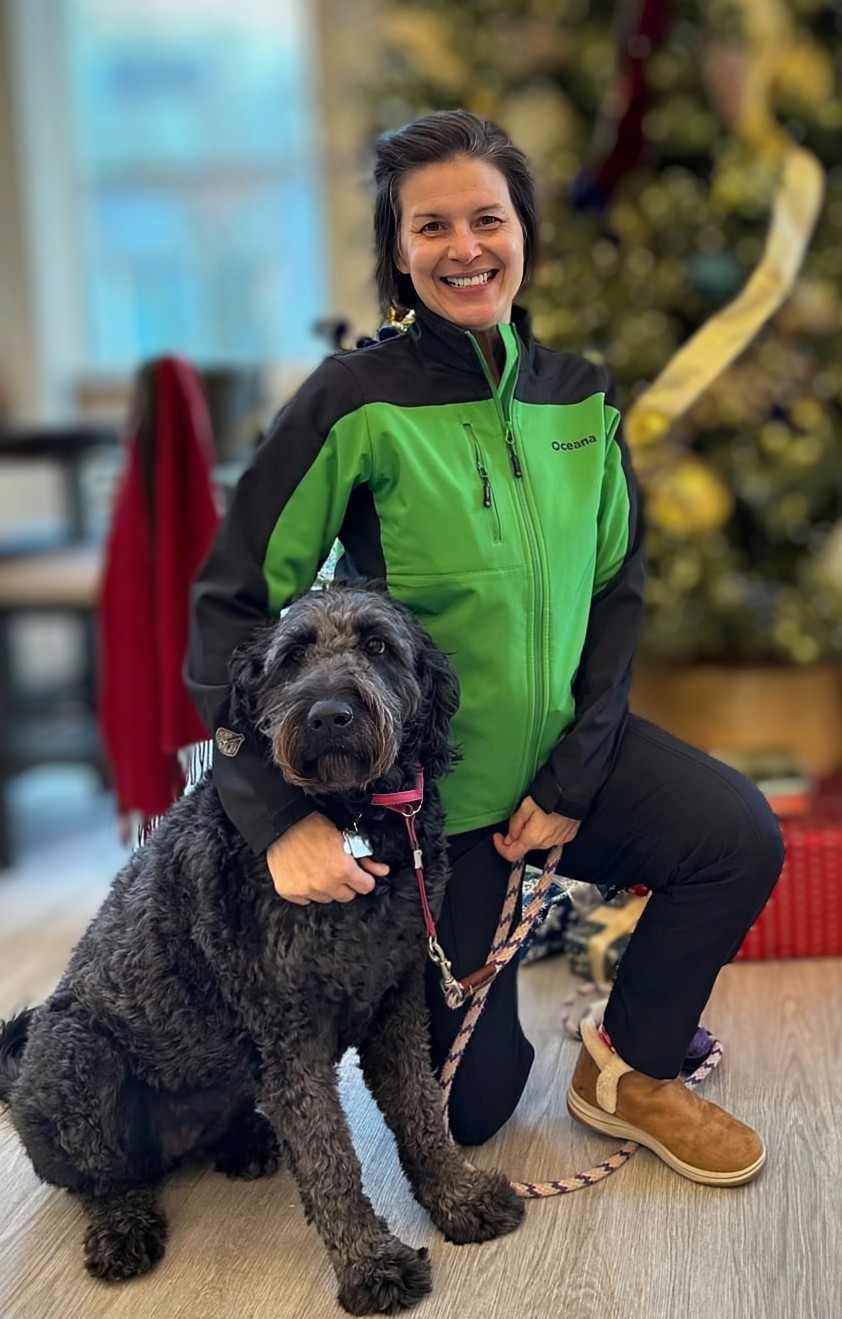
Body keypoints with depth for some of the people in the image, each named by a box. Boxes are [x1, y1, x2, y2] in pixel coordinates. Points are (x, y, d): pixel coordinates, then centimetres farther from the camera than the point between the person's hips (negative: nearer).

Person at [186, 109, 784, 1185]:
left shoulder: (578, 395, -2)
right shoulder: (356, 403, -18)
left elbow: (616, 589, 4)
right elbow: (233, 604, -17)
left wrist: (574, 777, -7)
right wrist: (282, 817, -24)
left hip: (565, 750, 4)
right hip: (423, 791, -4)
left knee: (742, 838, -21)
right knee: (472, 1105, 4)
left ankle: (627, 1072, 5)